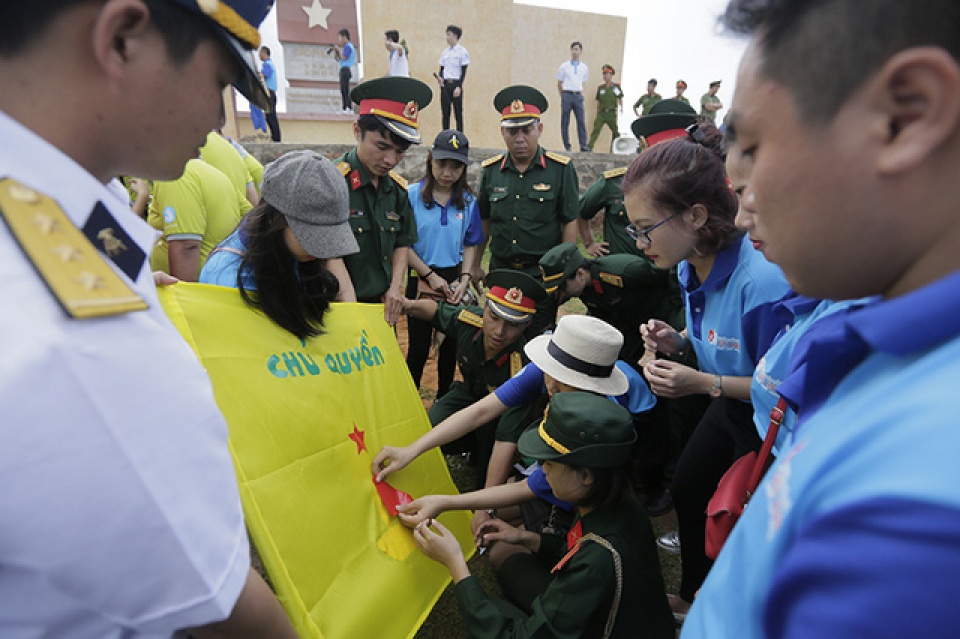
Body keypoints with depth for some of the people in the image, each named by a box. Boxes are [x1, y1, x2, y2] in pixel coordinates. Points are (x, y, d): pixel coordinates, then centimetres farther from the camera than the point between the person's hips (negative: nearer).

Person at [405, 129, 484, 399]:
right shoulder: (412, 195, -8)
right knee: (419, 347, 2)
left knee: (450, 344, 14)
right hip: (421, 280, -3)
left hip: (455, 279, 3)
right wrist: (431, 276, -12)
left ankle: (444, 399, 32)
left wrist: (464, 280, -8)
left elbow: (471, 245, 6)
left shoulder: (468, 201, 2)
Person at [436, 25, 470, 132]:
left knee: (458, 112, -2)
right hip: (445, 84, 5)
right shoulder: (445, 52, 13)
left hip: (456, 84, -5)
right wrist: (440, 77, -6)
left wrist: (459, 87, -14)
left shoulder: (462, 52, -2)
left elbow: (463, 71, -6)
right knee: (445, 112, 5)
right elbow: (442, 68, 15)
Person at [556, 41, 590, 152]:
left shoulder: (584, 68, 9)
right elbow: (559, 84, 8)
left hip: (578, 95, 2)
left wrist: (579, 94, 11)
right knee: (565, 122, -1)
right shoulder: (564, 67, 3)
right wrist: (563, 97, 8)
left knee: (581, 121, -5)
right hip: (567, 94, -2)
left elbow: (583, 83, 18)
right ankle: (567, 146, 4)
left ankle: (583, 145, -5)